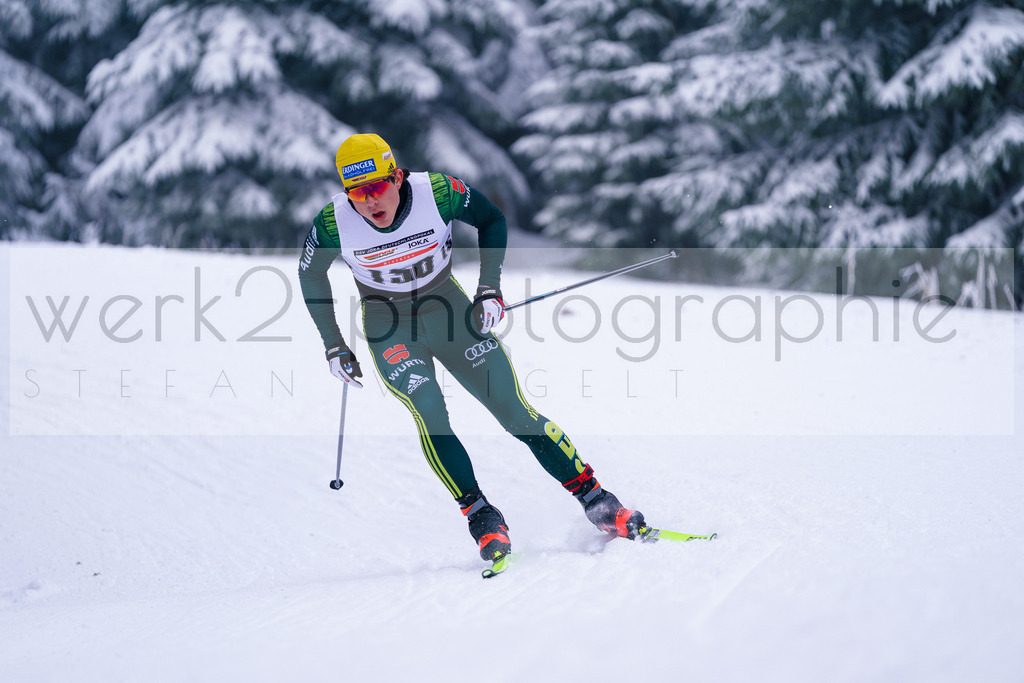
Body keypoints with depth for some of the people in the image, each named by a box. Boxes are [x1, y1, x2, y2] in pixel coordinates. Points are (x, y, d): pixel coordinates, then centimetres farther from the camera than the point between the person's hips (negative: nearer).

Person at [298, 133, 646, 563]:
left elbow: (491, 220, -4)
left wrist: (490, 289, -11)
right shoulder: (333, 223, -22)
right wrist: (333, 346, 1)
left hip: (447, 309, 0)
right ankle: (481, 518, -15)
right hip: (389, 329, 0)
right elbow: (310, 274, -1)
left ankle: (595, 500, 3)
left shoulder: (437, 193, -24)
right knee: (429, 414, -24)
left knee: (515, 411, -5)